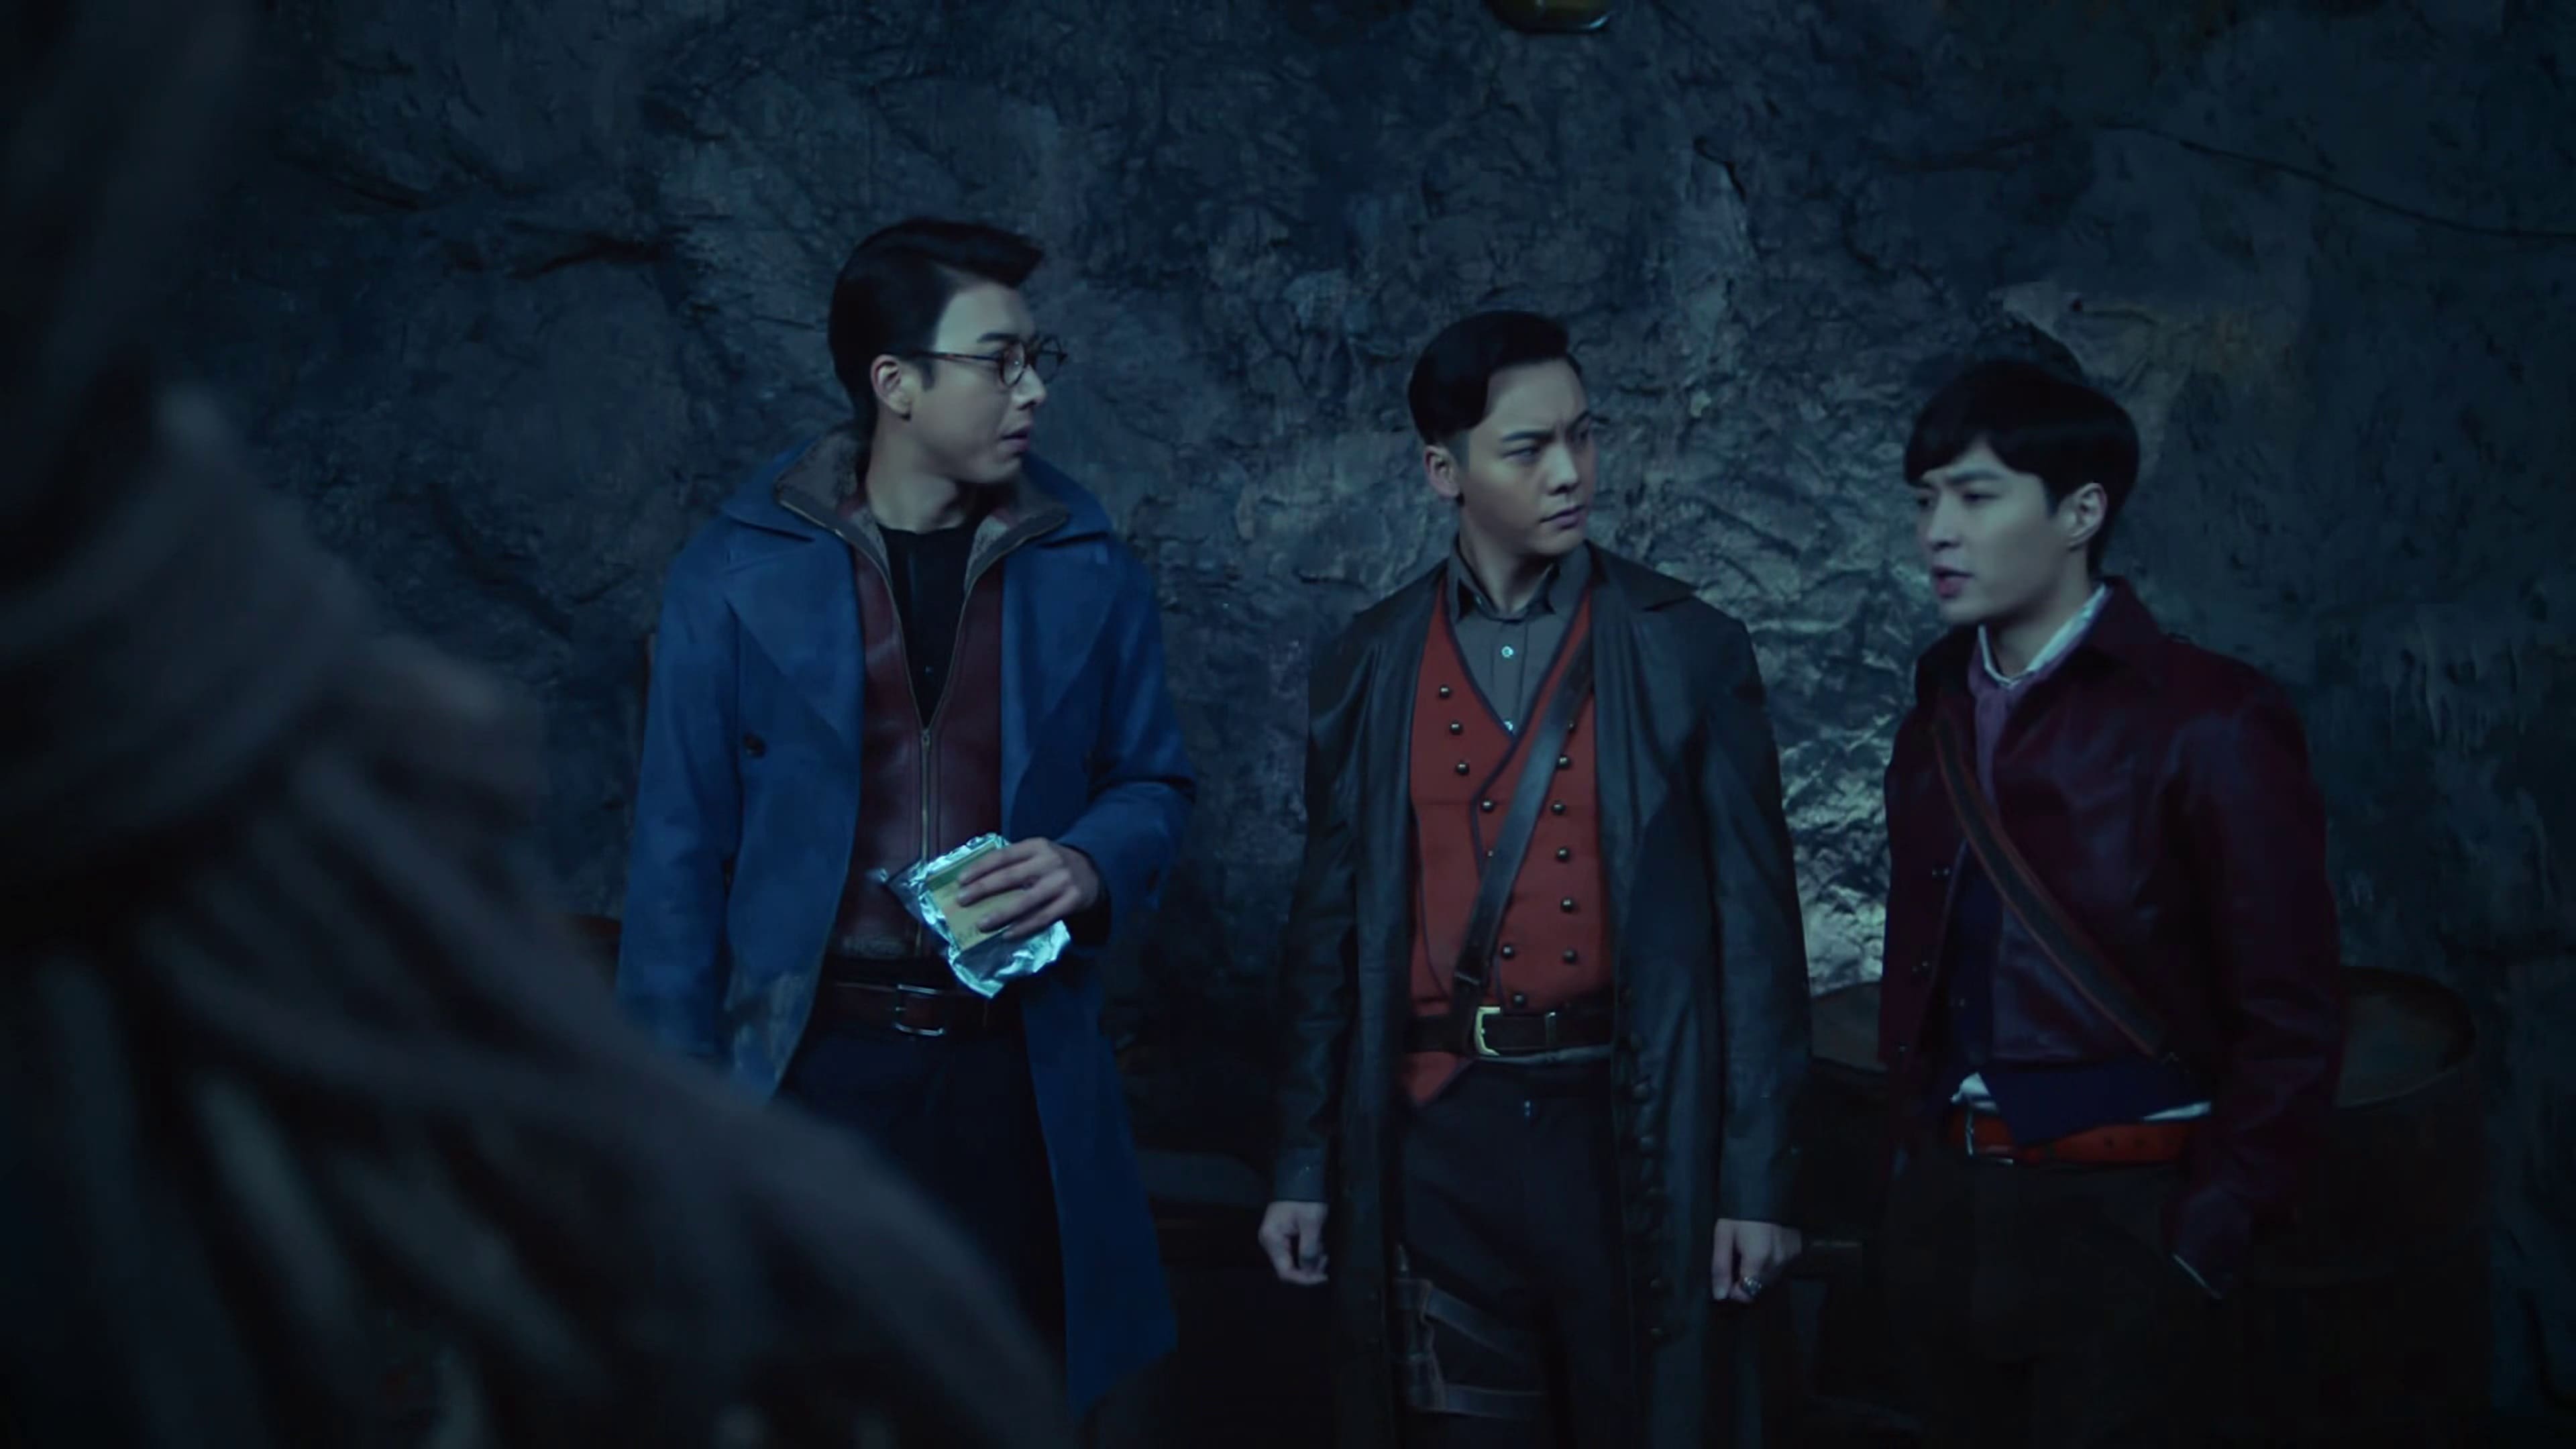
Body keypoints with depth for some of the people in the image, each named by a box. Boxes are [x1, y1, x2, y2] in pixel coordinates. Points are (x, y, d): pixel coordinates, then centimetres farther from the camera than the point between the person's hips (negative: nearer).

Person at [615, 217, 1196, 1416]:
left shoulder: (1086, 574, 2)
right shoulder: (739, 577, -3)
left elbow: (1155, 783, 12)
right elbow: (682, 851, -1)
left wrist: (1093, 866, -11)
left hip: (1018, 1070, 2)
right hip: (811, 1062, -1)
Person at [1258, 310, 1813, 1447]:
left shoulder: (1690, 653, -2)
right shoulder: (1368, 669, 3)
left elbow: (1752, 925, -2)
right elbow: (1330, 928, 8)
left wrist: (1757, 1177, -6)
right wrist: (1304, 1165, 7)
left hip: (1631, 1134, -1)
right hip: (1439, 1136, 1)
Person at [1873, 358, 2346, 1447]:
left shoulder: (2204, 721, -10)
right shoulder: (1940, 716, 9)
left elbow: (2288, 1022, -10)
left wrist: (2207, 1237, -12)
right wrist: (1915, 1157, 5)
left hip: (2113, 1218, -6)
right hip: (1942, 1211, 6)